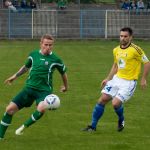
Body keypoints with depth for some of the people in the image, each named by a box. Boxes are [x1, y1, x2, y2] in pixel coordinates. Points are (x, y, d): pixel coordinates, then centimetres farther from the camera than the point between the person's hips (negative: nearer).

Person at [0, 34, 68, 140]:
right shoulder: (33, 55, 4)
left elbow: (63, 73, 12)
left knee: (41, 108, -35)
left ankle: (24, 126, -10)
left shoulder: (55, 59, -5)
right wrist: (15, 76, 26)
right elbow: (26, 67, 25)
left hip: (44, 90, -3)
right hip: (29, 88, 3)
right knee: (10, 109, -5)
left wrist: (66, 86, 24)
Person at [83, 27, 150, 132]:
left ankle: (121, 120, 17)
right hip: (117, 79, 6)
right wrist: (108, 79, 16)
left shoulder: (135, 49, -14)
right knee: (103, 99, -1)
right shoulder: (116, 50, 7)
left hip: (129, 83, -6)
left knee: (116, 103, -17)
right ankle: (93, 126, 9)